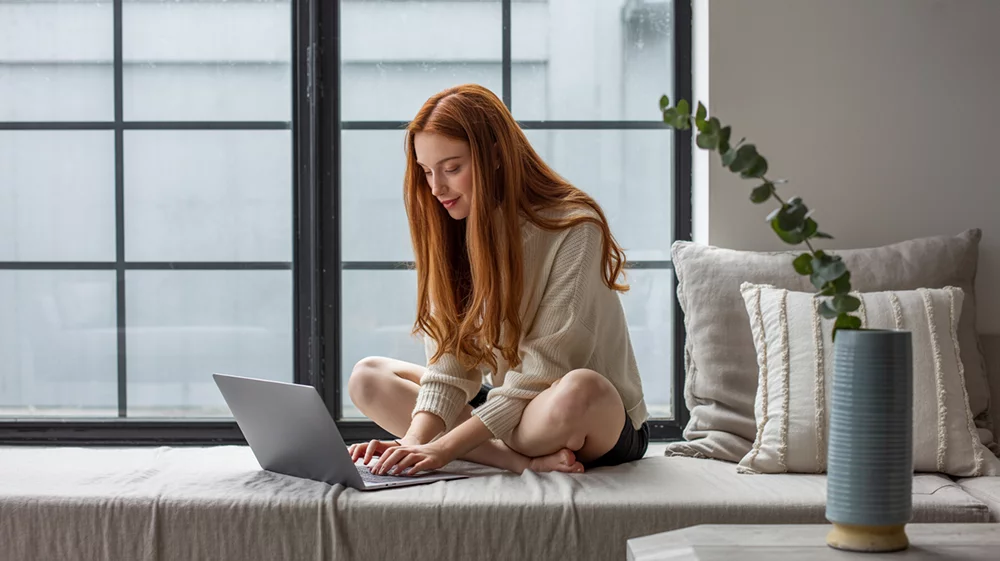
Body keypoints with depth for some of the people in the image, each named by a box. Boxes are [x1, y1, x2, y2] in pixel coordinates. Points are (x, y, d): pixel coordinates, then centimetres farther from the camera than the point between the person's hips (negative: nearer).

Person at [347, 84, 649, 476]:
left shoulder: (574, 229, -18)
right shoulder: (453, 230, 2)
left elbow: (541, 373, -24)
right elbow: (451, 360, -8)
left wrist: (445, 448, -30)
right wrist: (415, 439, -26)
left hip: (606, 427, -7)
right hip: (509, 406, 7)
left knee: (578, 390, -41)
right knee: (368, 377, -7)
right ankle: (528, 461, -20)